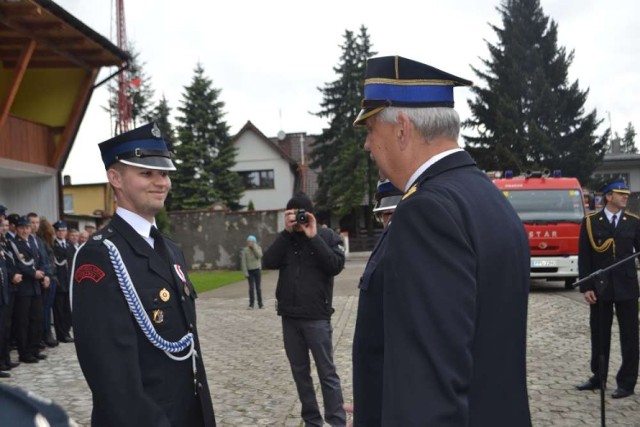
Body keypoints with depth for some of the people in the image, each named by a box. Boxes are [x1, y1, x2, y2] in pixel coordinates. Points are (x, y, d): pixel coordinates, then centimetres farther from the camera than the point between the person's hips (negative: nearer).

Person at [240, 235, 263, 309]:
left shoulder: (258, 248, 1)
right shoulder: (244, 250, -6)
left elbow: (259, 255, -19)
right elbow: (243, 262, -6)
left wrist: (254, 246, -20)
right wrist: (245, 273, -10)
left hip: (257, 270, 2)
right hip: (250, 271, -2)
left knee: (258, 287, 6)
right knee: (251, 287, -8)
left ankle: (260, 303, 14)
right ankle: (251, 304, 0)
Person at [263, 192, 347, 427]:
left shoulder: (327, 236, -1)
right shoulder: (285, 239, 9)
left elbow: (336, 265, -14)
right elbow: (268, 262, -5)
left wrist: (313, 237, -16)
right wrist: (287, 232, -11)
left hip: (317, 317, -4)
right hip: (290, 317, 4)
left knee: (327, 372, -2)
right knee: (300, 372, 10)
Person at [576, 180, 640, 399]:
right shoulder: (591, 222, 0)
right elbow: (584, 257, -1)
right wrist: (586, 287, -7)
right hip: (599, 288, 0)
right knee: (599, 335, 10)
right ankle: (598, 377, 23)